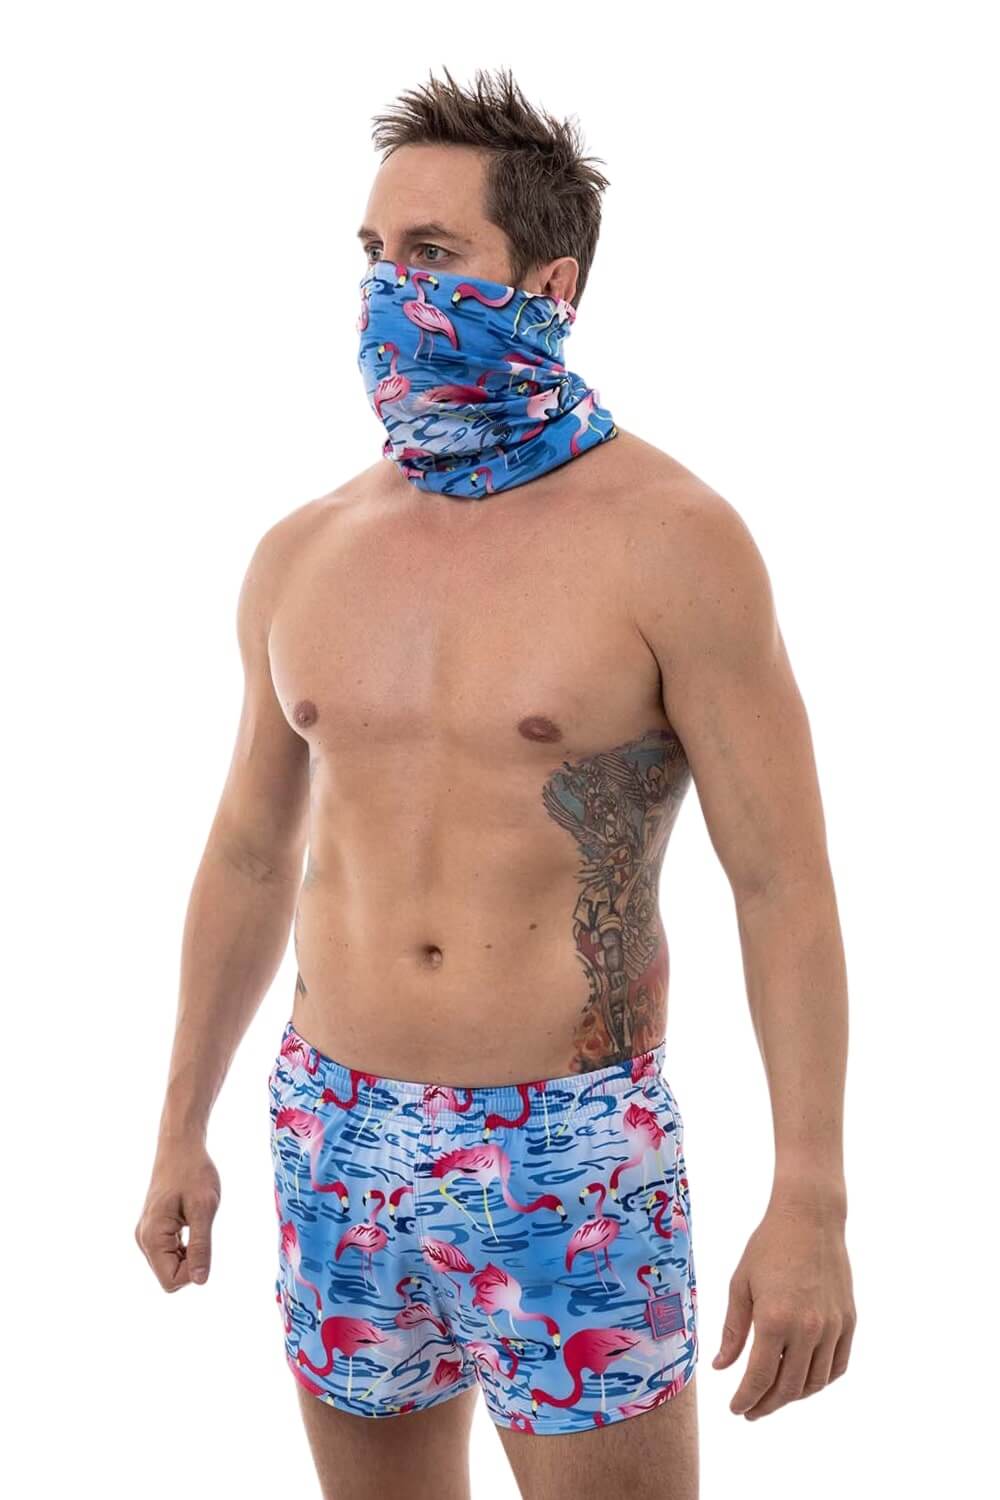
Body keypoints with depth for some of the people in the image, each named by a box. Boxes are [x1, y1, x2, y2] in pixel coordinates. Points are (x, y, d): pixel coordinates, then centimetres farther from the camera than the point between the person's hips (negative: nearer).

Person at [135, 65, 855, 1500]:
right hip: (340, 1143, 5)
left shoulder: (670, 540, -11)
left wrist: (810, 1205, -16)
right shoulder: (303, 554, 4)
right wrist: (182, 1130, 15)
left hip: (572, 1159, -4)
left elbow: (786, 885, -11)